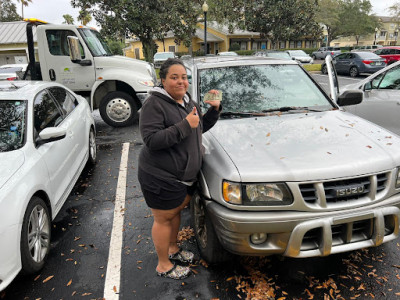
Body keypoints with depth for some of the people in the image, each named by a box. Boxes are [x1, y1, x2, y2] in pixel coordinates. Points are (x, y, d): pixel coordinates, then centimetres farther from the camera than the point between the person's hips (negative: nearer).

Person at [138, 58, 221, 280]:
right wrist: (184, 125, -29)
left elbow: (202, 127, 20)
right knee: (163, 219, 7)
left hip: (186, 175, 8)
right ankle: (164, 266, 28)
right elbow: (151, 140, -26)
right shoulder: (154, 104, -17)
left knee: (176, 212, 24)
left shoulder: (188, 101, 10)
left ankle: (172, 249, 47)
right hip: (161, 178, -8)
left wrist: (214, 109, 4)